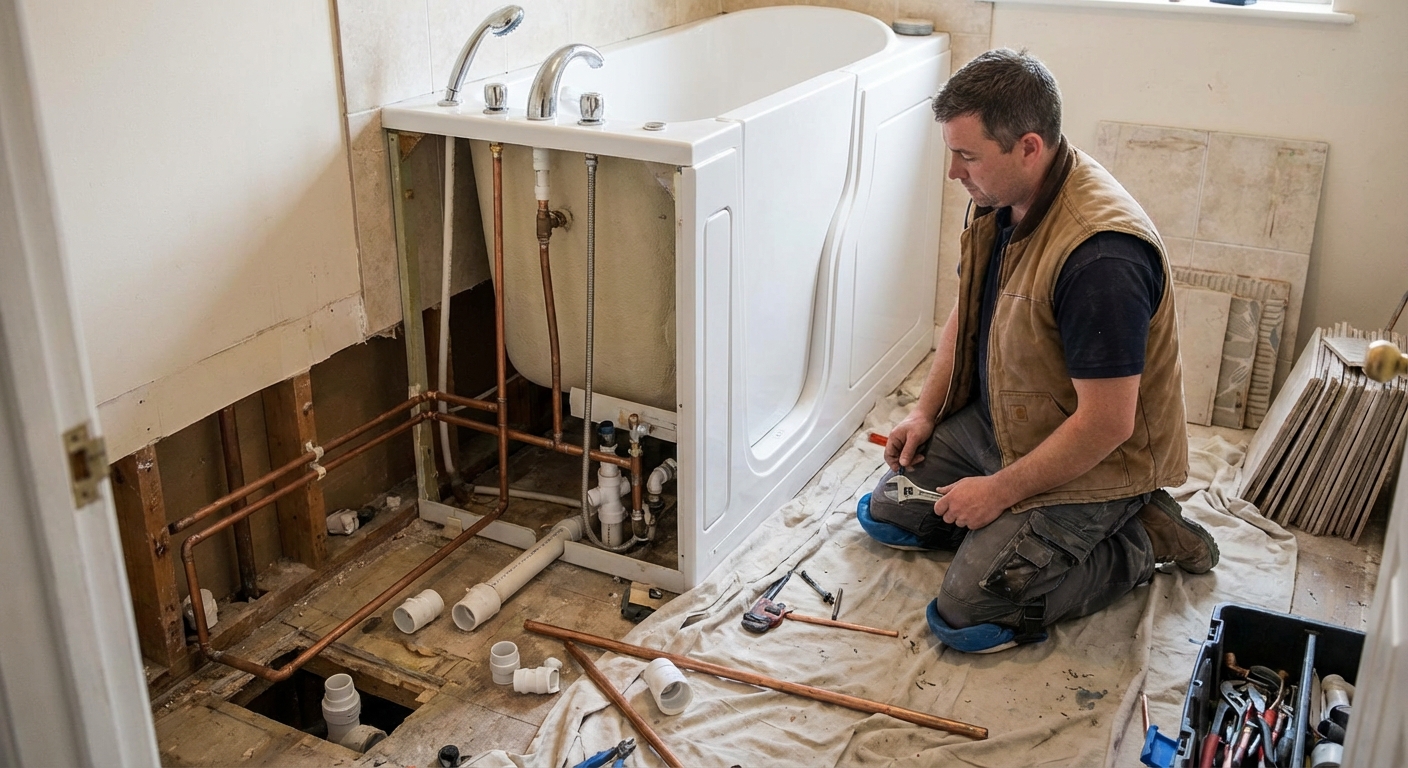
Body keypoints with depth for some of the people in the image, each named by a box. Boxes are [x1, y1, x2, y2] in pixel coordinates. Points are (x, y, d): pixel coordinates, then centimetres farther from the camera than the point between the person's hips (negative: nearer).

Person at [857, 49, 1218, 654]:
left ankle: (1141, 541, 2)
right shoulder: (1000, 199, -5)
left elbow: (1106, 423, -31)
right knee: (885, 513, 12)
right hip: (996, 421, 9)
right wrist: (925, 412, 6)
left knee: (966, 617, -14)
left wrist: (1001, 491, -20)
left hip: (1092, 461, -9)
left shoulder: (1099, 254, -34)